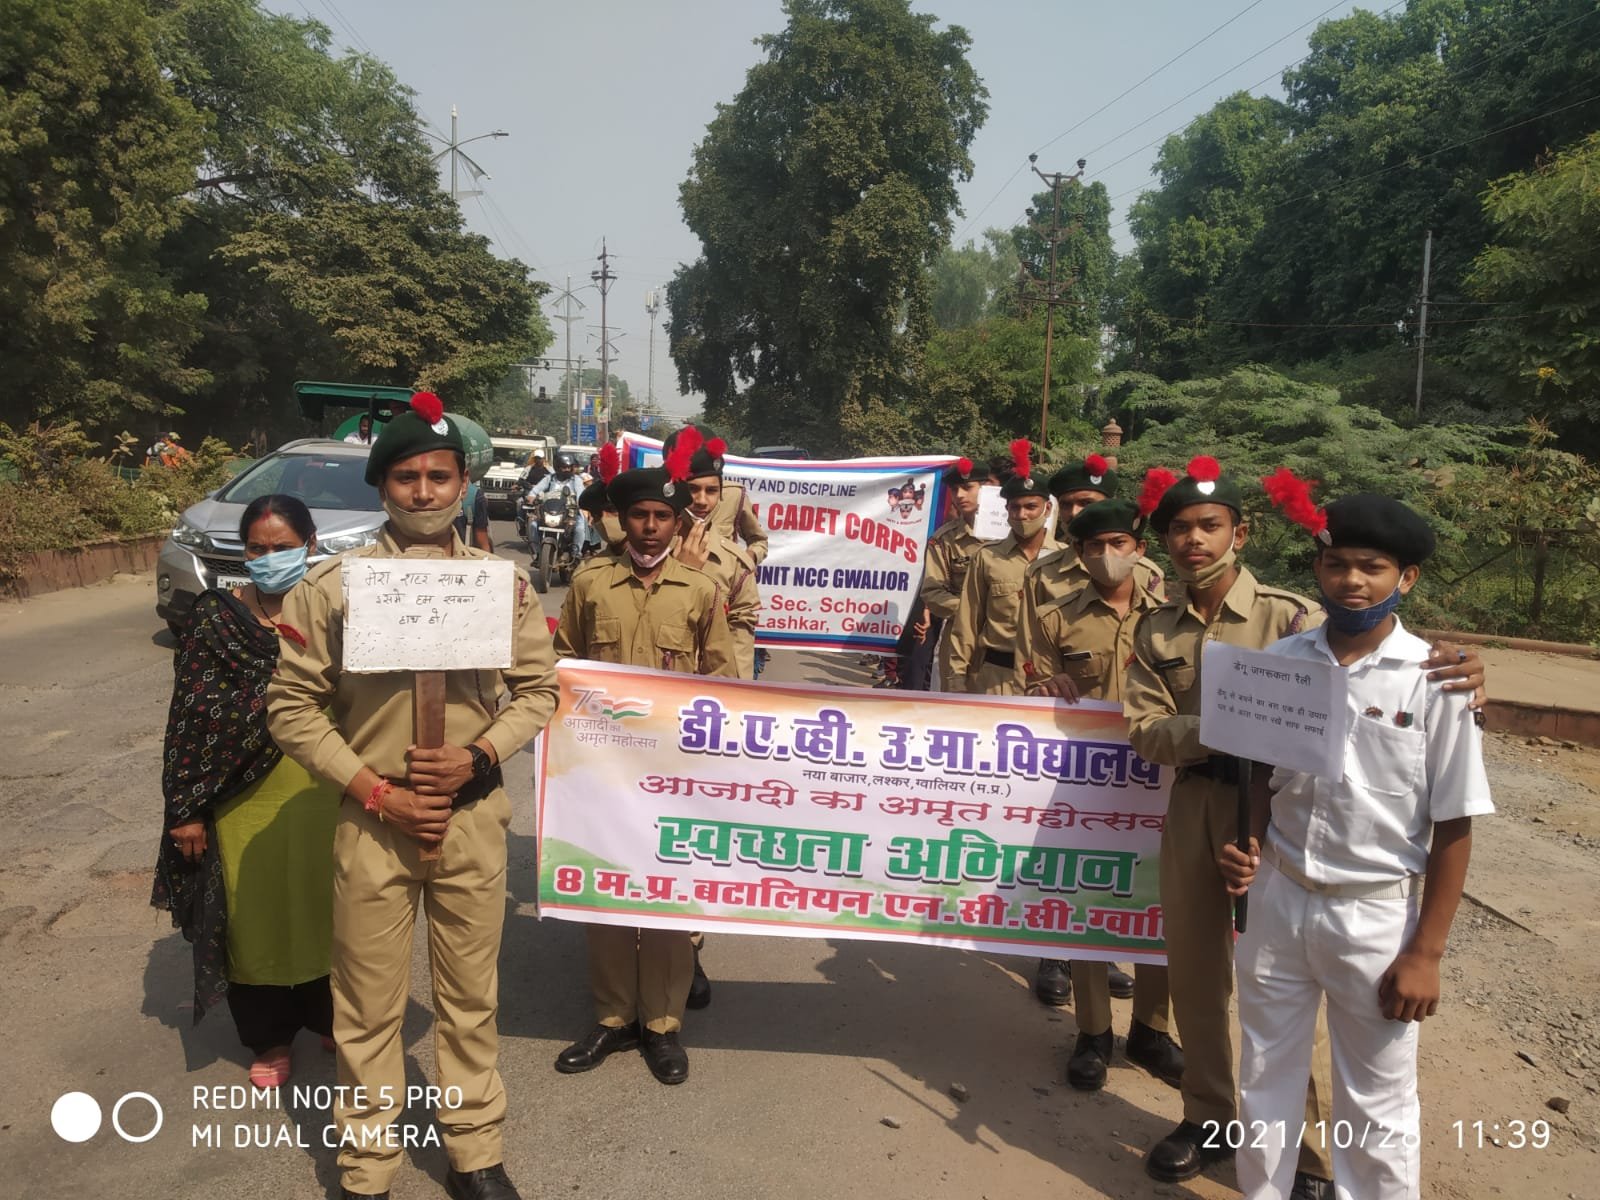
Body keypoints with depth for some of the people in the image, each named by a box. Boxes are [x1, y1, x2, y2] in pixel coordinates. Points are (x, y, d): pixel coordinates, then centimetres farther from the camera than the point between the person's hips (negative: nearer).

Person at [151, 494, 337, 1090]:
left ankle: (330, 1016, 37)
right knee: (254, 916, 12)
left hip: (320, 794, 1)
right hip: (243, 800, -1)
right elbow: (189, 716, -5)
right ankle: (270, 1037, 32)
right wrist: (186, 808, -7)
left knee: (323, 908, 15)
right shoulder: (216, 616, -6)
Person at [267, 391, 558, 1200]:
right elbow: (294, 706, -3)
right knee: (369, 1004, 11)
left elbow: (538, 687, 4)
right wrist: (373, 791, -12)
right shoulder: (331, 585, -4)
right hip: (372, 821, -1)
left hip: (473, 817, 1)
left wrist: (480, 755, -13)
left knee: (470, 995, 14)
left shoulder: (503, 582, 1)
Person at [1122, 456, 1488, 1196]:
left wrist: (1451, 677, -38)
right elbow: (1144, 732, -5)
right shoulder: (1157, 629, 2)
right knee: (1194, 974, 15)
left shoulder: (1288, 617, -10)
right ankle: (1209, 1120, 36)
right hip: (1191, 809, 4)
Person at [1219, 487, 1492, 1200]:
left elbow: (1453, 827, -9)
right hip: (1276, 900, 3)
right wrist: (1248, 851, -10)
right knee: (1265, 1081, 20)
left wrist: (1425, 952, -8)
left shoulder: (1434, 680, -13)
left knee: (1376, 1107, 13)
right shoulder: (1280, 661, -3)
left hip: (1376, 914, -3)